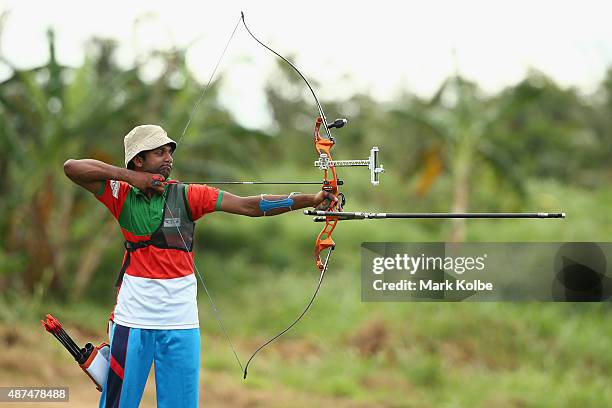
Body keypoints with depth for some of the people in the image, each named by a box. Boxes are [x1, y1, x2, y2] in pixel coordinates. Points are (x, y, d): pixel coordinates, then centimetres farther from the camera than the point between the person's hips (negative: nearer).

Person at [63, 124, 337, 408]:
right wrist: (128, 176, -12)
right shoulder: (122, 195, 0)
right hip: (133, 318, -1)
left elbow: (249, 206, -7)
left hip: (180, 319, 1)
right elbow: (71, 168, -6)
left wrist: (310, 200, -17)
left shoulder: (186, 195, 0)